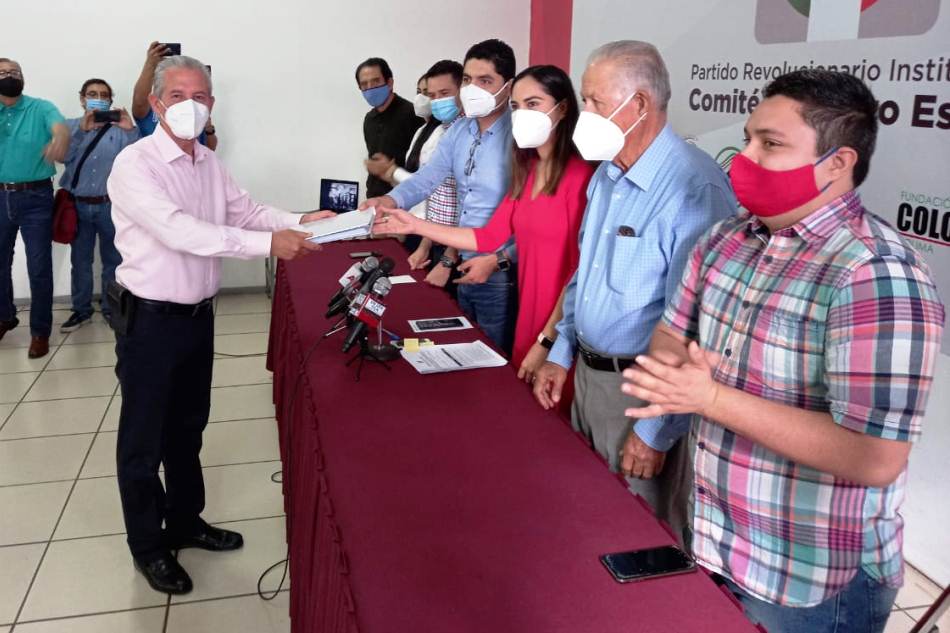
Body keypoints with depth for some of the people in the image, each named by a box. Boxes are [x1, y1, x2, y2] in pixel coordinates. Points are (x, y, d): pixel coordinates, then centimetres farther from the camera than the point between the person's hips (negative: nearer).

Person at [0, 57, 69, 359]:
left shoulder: (40, 108, -4)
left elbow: (60, 127, -24)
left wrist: (59, 138, -47)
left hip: (35, 198, -3)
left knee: (39, 267, 0)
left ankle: (40, 331, 12)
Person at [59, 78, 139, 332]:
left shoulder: (119, 128, 5)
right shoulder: (71, 126, 7)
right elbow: (65, 156, -10)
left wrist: (131, 131, -22)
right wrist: (82, 129, -22)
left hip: (110, 205, -1)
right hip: (78, 205, 1)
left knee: (113, 260, 6)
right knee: (80, 260, 8)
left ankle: (111, 308, 18)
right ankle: (81, 310, 19)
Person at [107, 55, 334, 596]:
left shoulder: (209, 163, 5)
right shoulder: (135, 165, -19)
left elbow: (246, 211, 9)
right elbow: (179, 231, -31)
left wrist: (300, 220, -10)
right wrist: (268, 243, -35)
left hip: (198, 314, 7)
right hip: (149, 320, -7)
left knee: (188, 427, 21)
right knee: (144, 438, 8)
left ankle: (185, 521, 39)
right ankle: (147, 547, 25)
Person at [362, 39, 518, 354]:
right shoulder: (458, 132, 7)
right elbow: (428, 177, 1)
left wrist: (498, 260, -24)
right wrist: (392, 201, -18)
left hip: (501, 274, -7)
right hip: (465, 267, 7)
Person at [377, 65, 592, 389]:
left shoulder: (581, 175, -17)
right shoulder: (526, 170, 10)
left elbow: (579, 271, -18)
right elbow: (489, 237, 9)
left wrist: (547, 342, -16)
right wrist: (416, 225, 7)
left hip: (562, 331, -7)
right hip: (529, 316, 8)